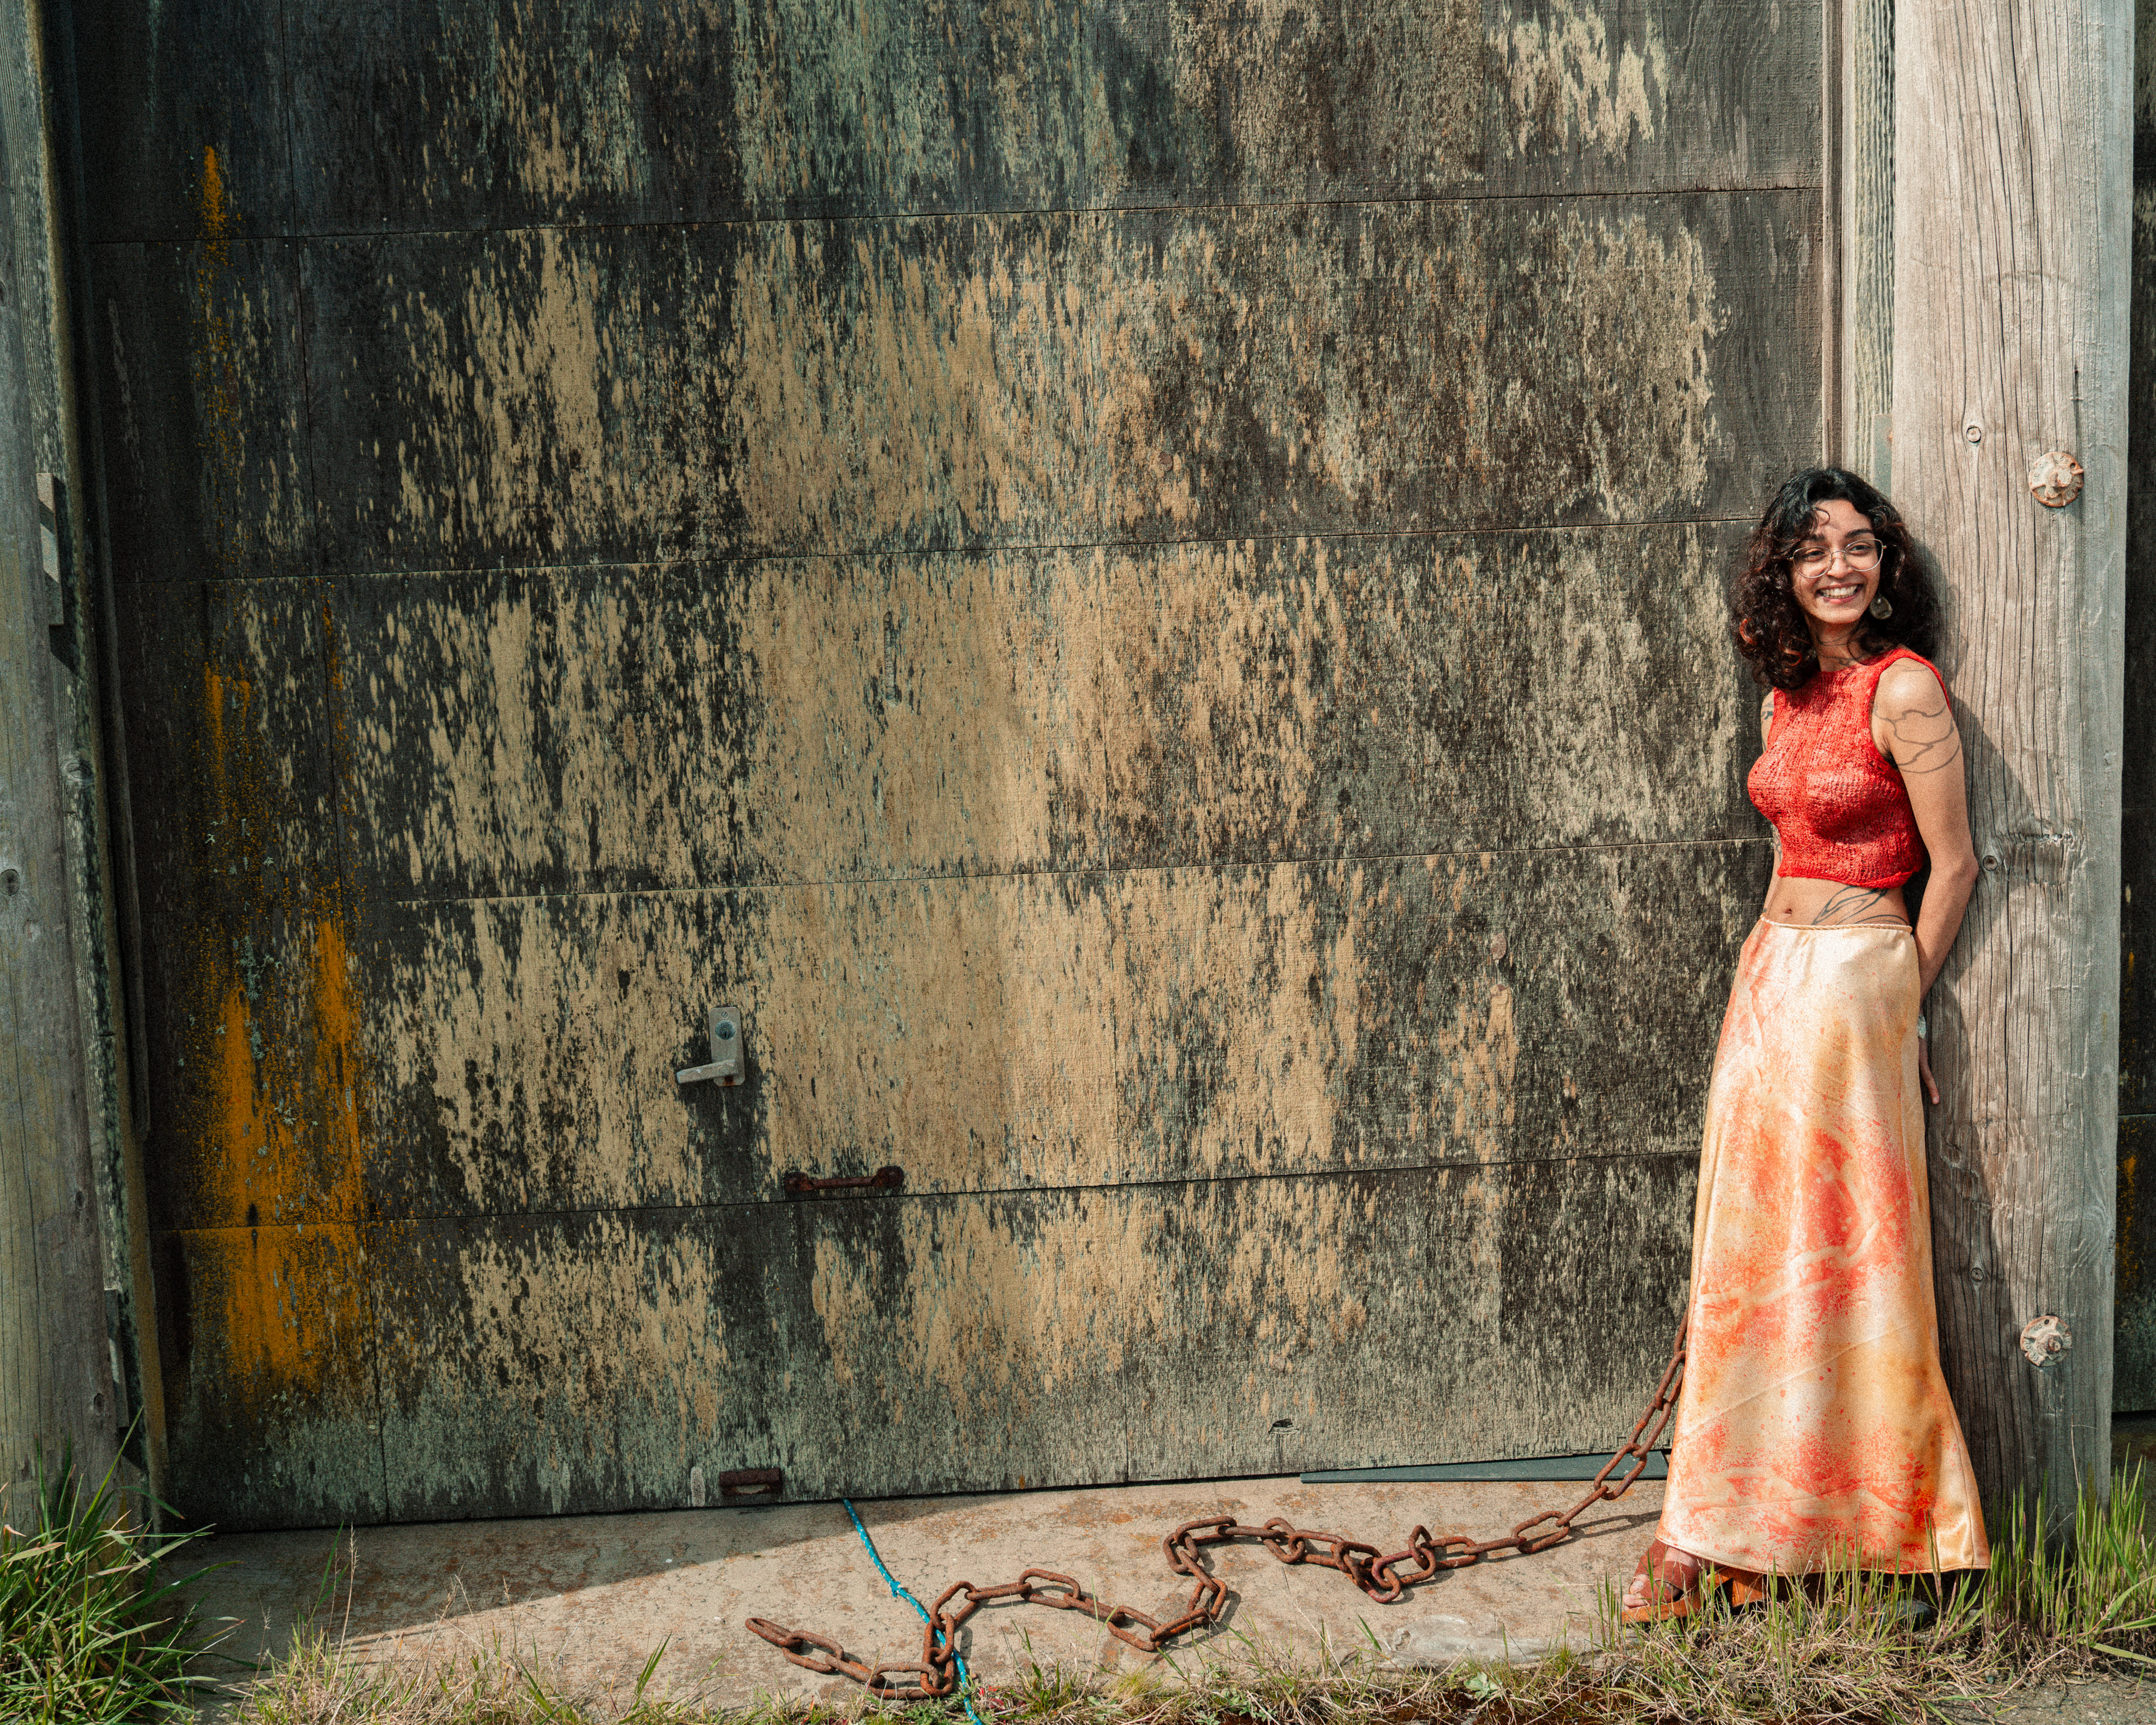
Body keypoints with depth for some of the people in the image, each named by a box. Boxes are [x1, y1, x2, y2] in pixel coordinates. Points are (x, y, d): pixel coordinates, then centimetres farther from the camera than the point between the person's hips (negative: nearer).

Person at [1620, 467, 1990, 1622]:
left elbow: (1952, 866, -9)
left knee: (1834, 1250, 0)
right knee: (1754, 1250, 8)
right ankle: (1724, 1528, 16)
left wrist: (1899, 1004, 0)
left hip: (1853, 983, -8)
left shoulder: (1903, 687, -11)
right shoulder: (1789, 694, 12)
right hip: (1771, 977, 8)